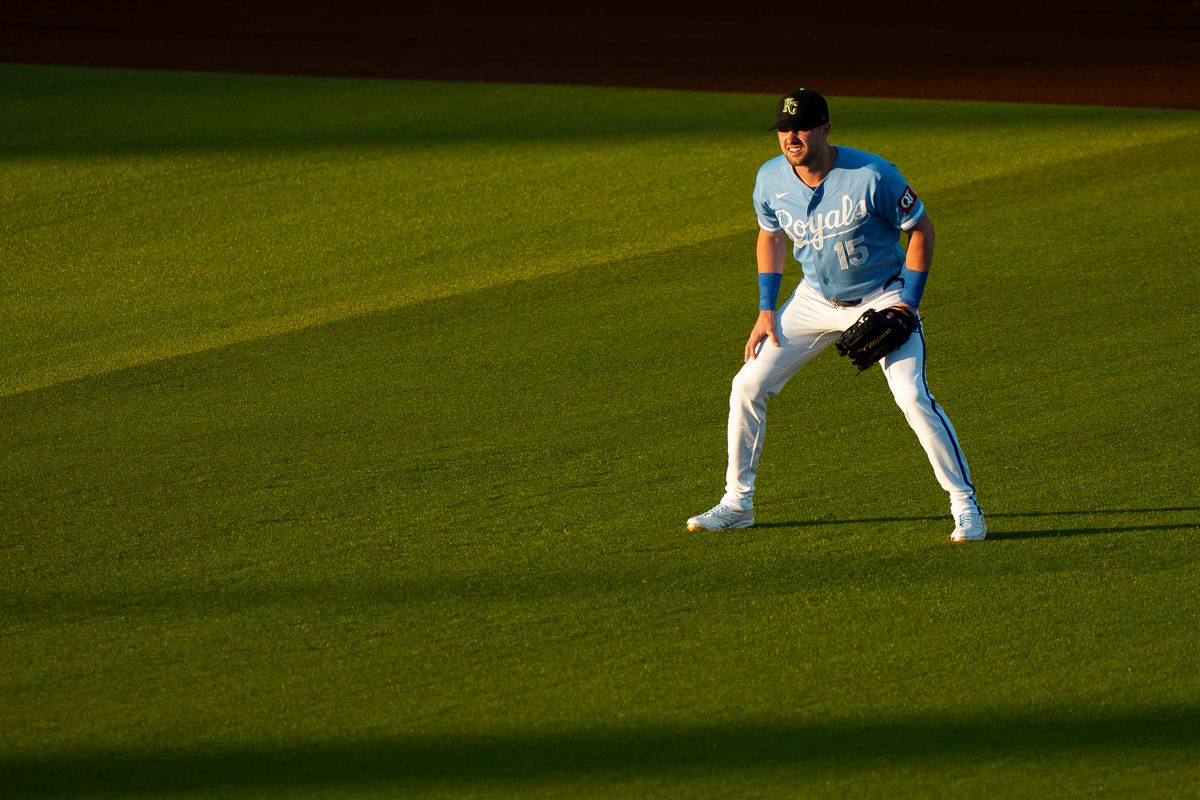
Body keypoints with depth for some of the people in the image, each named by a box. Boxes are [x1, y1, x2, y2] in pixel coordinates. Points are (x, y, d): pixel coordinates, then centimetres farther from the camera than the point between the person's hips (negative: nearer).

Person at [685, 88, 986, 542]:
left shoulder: (872, 176, -26)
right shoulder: (771, 180, -11)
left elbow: (920, 228, -13)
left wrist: (907, 304, -18)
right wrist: (766, 310, 3)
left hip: (882, 298, -5)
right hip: (816, 300, 5)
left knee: (913, 398, -20)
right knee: (747, 387, -1)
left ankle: (965, 505, -7)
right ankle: (737, 503, 15)